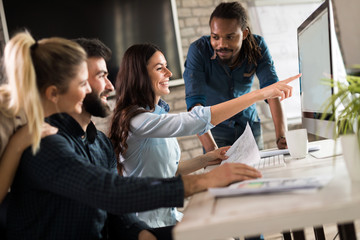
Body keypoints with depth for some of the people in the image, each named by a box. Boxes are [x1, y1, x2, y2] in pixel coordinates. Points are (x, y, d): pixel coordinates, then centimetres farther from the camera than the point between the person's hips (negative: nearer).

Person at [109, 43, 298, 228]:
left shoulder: (158, 113, 10)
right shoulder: (136, 120, -21)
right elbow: (196, 120, -30)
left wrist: (205, 160, 0)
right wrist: (261, 94, -30)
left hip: (169, 216, 8)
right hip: (149, 226, -8)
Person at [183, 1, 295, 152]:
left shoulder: (257, 46, -16)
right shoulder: (198, 50, -25)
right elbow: (194, 101, -33)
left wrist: (282, 137, -37)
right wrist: (211, 148, -45)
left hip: (249, 125, 3)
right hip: (215, 128, -2)